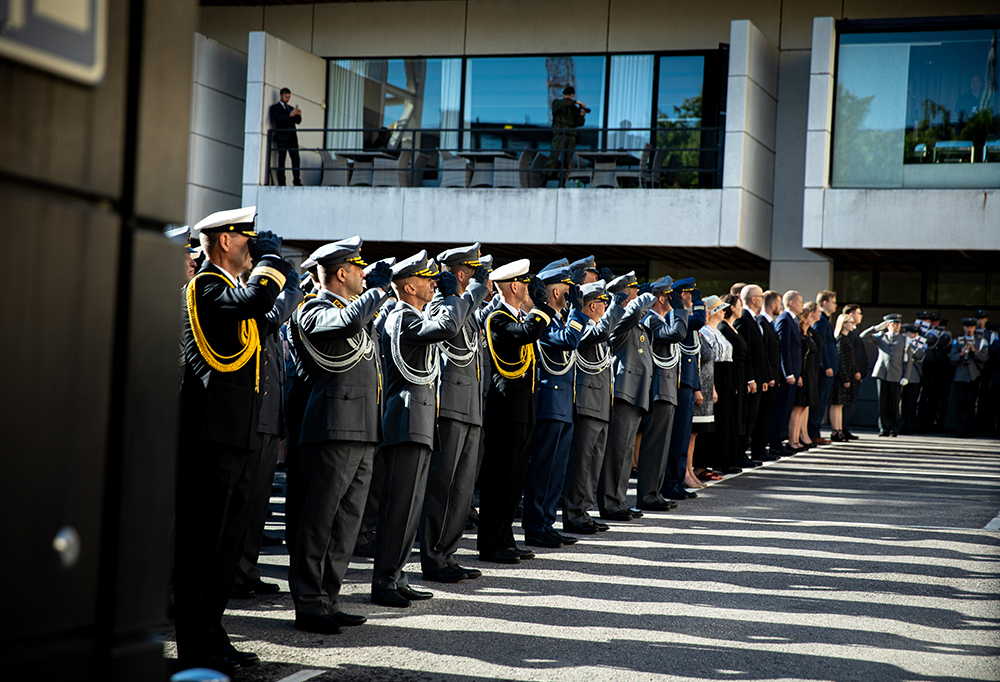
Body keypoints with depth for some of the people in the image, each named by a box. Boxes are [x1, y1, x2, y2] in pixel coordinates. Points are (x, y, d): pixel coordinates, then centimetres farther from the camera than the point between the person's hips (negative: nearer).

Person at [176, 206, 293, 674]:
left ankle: (210, 637, 21)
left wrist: (276, 269, 17)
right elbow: (255, 300, -28)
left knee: (228, 542, 13)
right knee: (201, 544, -5)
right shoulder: (206, 286, -11)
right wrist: (270, 256, -11)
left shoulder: (226, 288, 20)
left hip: (234, 437, 10)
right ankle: (198, 649, 0)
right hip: (210, 434, -10)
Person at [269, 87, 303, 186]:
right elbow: (277, 120, -12)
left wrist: (298, 115, -5)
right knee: (282, 160, -7)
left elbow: (298, 121, 17)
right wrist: (290, 115, -22)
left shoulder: (290, 108, 23)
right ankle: (281, 183, -8)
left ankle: (297, 182, -5)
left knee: (296, 159, -4)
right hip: (282, 137, -5)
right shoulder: (274, 107, 4)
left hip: (292, 137, 5)